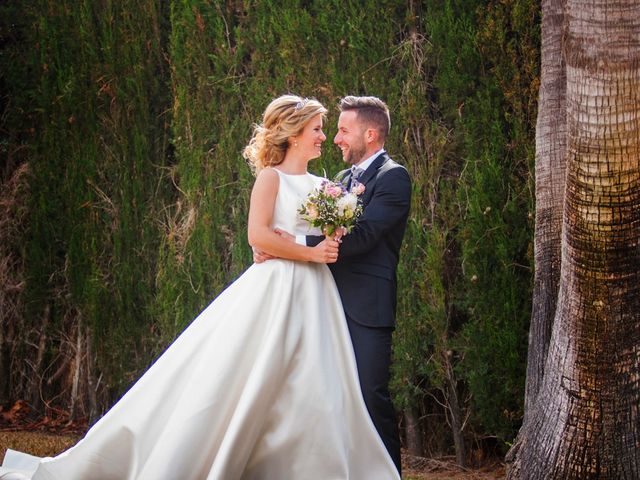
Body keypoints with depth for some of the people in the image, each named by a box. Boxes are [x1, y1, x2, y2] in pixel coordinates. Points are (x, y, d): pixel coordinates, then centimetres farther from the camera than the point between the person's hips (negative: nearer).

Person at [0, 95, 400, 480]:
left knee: (318, 395, 0)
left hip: (314, 298, 6)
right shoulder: (271, 177, -2)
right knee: (234, 384, -7)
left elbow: (333, 239, 17)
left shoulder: (321, 186, 16)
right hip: (274, 293, -6)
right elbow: (258, 235, -15)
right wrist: (310, 253, -15)